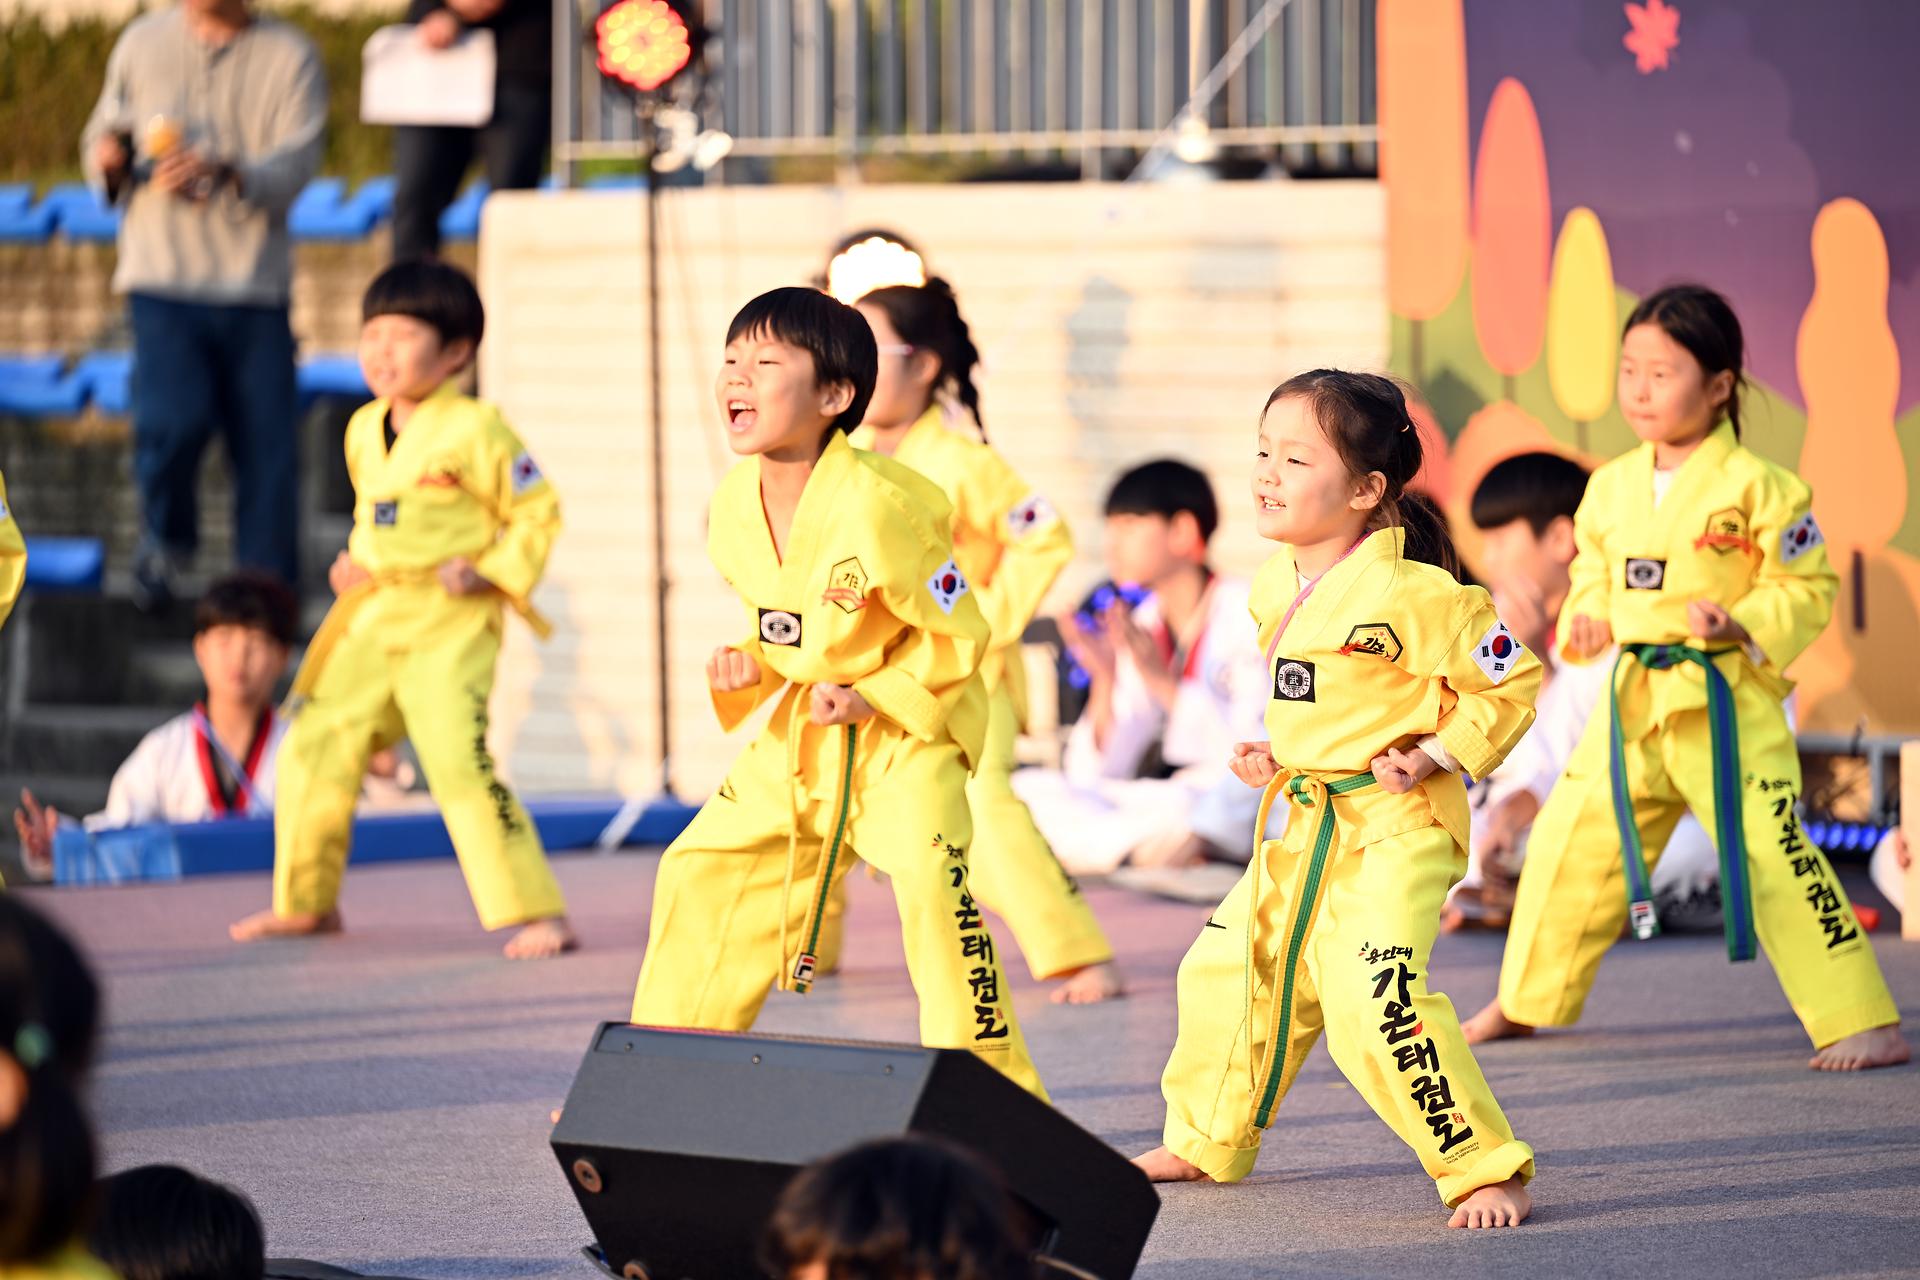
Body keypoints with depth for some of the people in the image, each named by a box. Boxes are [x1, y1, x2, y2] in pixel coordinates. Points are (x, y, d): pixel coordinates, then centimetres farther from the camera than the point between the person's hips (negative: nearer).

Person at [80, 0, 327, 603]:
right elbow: (104, 133, 20)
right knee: (173, 419, -18)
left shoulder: (290, 56, 3)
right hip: (162, 276, 0)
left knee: (266, 442, -1)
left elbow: (296, 162, -8)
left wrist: (223, 170, -26)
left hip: (254, 281, 0)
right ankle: (164, 538, 11)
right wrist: (108, 160, -4)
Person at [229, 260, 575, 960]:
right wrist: (355, 563, 11)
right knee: (313, 751, 7)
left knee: (459, 760, -20)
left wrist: (490, 573, -15)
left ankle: (538, 915, -14)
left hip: (450, 626, -8)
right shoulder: (364, 430, 12)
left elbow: (538, 512, -5)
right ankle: (307, 902, 27)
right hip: (371, 620, 8)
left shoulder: (475, 430, -10)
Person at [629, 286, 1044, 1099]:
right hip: (798, 737, 8)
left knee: (929, 878, -27)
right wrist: (749, 666, -3)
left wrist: (872, 698, -22)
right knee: (699, 873, 10)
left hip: (905, 728, -8)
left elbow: (955, 634, -17)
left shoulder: (879, 506, -25)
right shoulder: (734, 507, -2)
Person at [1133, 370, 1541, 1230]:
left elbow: (1510, 682, -12)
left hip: (1392, 831, -9)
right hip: (1302, 829, 9)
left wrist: (1436, 756, -17)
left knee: (1377, 1000, -24)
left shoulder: (1408, 595, -20)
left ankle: (1487, 1170, -13)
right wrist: (1273, 755, 11)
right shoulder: (1275, 588, 6)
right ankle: (1206, 1144, 40)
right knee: (1225, 969, 18)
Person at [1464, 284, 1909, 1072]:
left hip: (1724, 703, -6)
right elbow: (1592, 569, 21)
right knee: (1570, 839, 12)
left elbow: (1808, 588, -7)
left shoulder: (1758, 489, -10)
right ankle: (1525, 1001, 32)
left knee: (1773, 856, -15)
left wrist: (1745, 625, -22)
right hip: (1633, 702, 6)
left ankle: (1861, 1022, -10)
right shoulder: (1611, 487, 8)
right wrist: (1586, 617, 1)